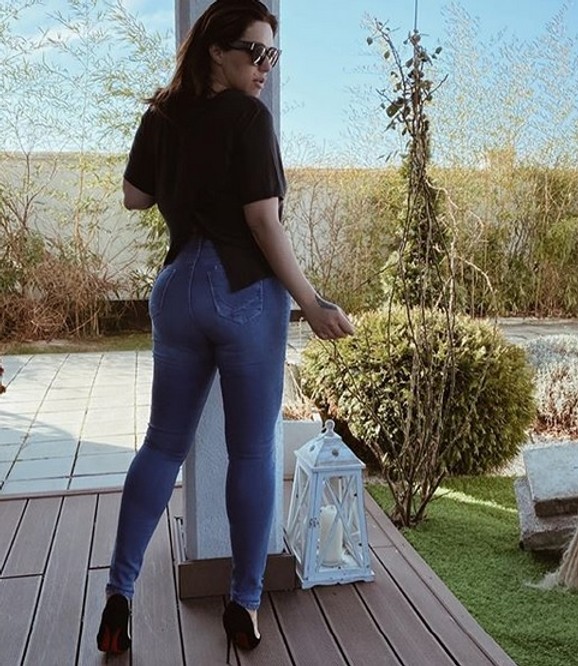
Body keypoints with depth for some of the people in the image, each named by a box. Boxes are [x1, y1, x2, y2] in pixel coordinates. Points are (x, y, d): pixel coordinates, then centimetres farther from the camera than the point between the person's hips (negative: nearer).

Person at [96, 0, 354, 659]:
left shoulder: (161, 115, 8)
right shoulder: (247, 116, -9)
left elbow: (134, 197, 15)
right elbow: (264, 221, -14)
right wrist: (311, 303, -10)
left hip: (178, 289, 5)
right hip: (246, 291, -5)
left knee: (162, 444, 15)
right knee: (252, 452, 6)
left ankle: (118, 592, 16)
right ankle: (244, 604, 17)